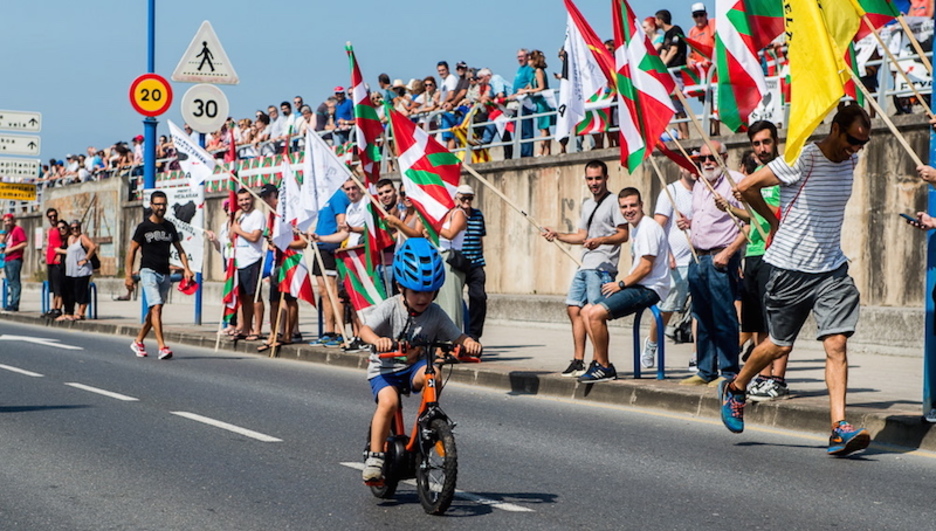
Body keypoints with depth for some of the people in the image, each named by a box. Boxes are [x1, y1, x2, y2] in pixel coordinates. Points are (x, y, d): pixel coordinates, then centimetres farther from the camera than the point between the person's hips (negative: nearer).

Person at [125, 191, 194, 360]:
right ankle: (162, 347, -21)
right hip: (149, 271, -5)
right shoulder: (144, 227, -2)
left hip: (165, 274, 5)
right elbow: (132, 251, 0)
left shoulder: (170, 227, 11)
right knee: (156, 307, -16)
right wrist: (129, 275, -5)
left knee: (154, 311, 10)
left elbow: (179, 249, 16)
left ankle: (138, 342, 27)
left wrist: (186, 269, 1)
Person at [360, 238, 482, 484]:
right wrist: (377, 340, -48)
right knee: (388, 402, -30)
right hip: (385, 369, -2)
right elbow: (365, 329, -25)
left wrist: (470, 343, -29)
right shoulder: (390, 308, -13)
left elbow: (457, 336, -5)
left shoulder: (435, 314, -3)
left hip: (414, 367, 2)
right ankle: (375, 456, -15)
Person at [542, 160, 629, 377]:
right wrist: (557, 235, 15)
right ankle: (578, 361, 11)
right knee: (573, 308, 6)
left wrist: (600, 240, -24)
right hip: (585, 265, 9)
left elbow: (623, 235, -10)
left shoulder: (613, 202, -5)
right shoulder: (587, 204, 22)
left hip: (602, 267, -9)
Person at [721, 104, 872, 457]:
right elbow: (746, 187, -11)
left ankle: (839, 428, -15)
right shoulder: (802, 160, -15)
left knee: (837, 343, -10)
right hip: (791, 268, -5)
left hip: (832, 268, 5)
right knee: (780, 345, 8)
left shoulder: (850, 161, 7)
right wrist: (774, 220, 1)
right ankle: (734, 389, 35)